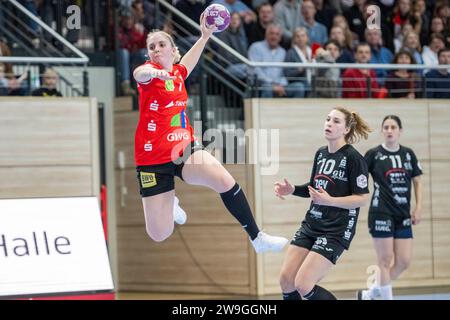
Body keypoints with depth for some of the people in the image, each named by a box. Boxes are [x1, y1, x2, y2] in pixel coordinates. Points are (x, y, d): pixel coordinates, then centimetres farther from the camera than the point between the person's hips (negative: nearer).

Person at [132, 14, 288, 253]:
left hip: (184, 151, 4)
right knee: (160, 234, -4)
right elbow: (139, 73, -35)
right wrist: (153, 72, -59)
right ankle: (169, 201, 33)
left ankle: (257, 238, -12)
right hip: (153, 159, -4)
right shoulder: (149, 72, -8)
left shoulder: (178, 72, 9)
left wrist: (205, 36, 40)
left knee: (224, 180, -27)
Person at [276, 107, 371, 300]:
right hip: (311, 225, 8)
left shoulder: (353, 158, -12)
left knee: (303, 285, -15)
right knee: (286, 279, 0)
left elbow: (362, 198, -13)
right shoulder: (321, 154, 10)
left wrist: (330, 200, -25)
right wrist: (292, 190, 4)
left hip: (336, 231, -8)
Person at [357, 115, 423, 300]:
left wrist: (418, 207, 7)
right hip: (382, 214, -5)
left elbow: (417, 182, 16)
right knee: (386, 260, -4)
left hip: (403, 215, 5)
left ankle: (370, 294, 17)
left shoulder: (408, 154, 8)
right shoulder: (374, 154, -3)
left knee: (404, 262, 2)